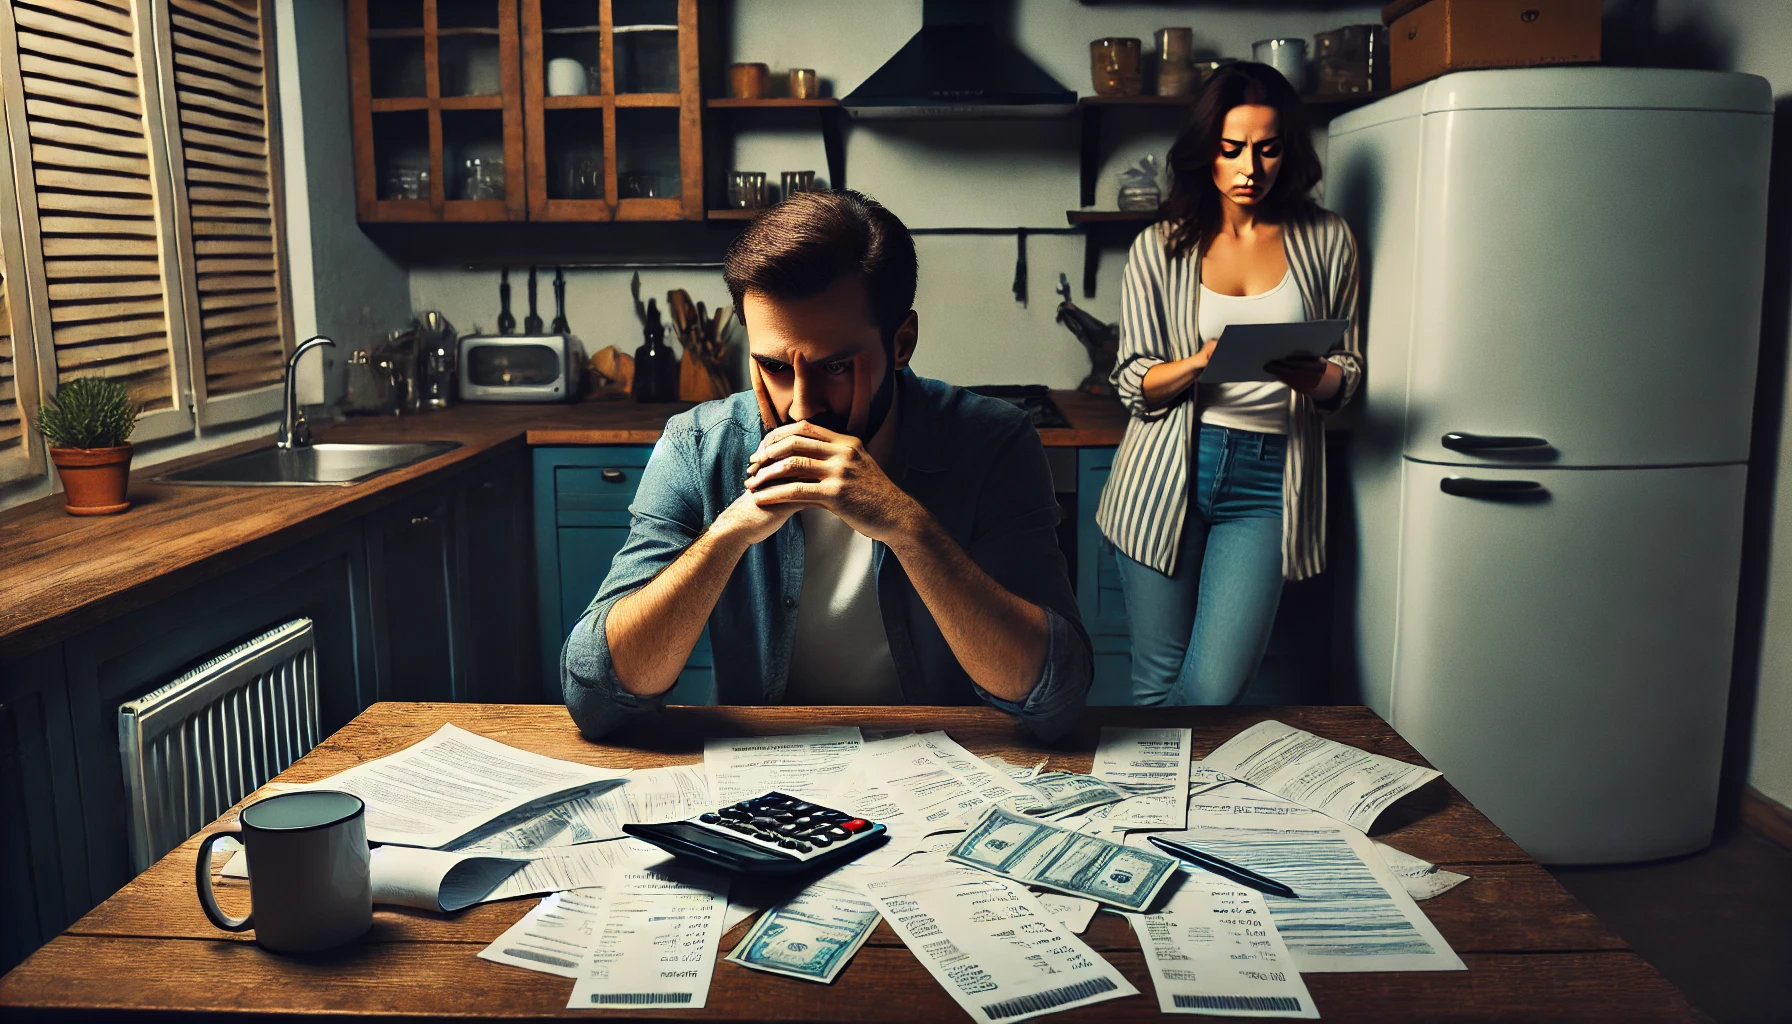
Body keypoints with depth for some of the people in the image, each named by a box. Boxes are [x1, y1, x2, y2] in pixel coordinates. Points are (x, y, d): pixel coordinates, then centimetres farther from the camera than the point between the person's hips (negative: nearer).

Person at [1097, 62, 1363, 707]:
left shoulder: (1326, 242, 8)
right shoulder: (1160, 249, 5)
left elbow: (1348, 370, 11)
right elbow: (1133, 383, 2)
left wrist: (1313, 376, -13)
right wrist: (1198, 365, -18)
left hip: (1268, 483, 0)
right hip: (1167, 476, 0)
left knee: (1215, 690, -8)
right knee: (1157, 683, 5)